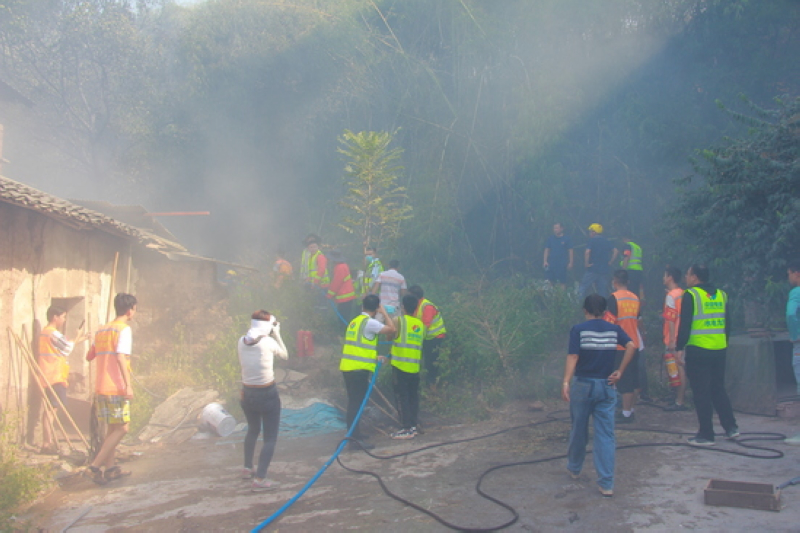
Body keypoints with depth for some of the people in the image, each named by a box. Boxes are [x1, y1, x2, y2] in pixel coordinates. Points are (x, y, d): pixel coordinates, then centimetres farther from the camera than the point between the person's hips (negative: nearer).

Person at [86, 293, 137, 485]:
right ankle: (95, 466, -8)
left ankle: (110, 468, 19)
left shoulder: (101, 330, 16)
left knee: (112, 428, 16)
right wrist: (128, 384, -25)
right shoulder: (124, 329, -9)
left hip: (101, 387, 8)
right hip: (116, 388, -8)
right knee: (121, 429, -3)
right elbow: (120, 357, -22)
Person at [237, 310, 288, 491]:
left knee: (253, 430, 28)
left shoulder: (241, 342, -4)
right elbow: (285, 355, 0)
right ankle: (259, 479, -5)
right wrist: (276, 334, 5)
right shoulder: (268, 342, -17)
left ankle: (247, 469, 41)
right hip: (268, 394, -6)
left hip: (247, 393, 6)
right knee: (270, 437, 3)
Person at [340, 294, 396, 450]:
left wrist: (376, 357, 24)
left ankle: (353, 433, 29)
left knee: (355, 402, 18)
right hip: (358, 369, -9)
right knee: (356, 403, -6)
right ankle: (354, 439, -5)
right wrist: (384, 312, -2)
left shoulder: (354, 321, 17)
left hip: (348, 367, 9)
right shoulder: (369, 322, -11)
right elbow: (392, 329, -16)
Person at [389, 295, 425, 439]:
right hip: (415, 367, 5)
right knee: (413, 397, 12)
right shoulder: (421, 324, 9)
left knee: (402, 397, -1)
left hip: (400, 367, -5)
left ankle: (406, 428, -2)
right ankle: (413, 426, 16)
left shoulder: (399, 320, -8)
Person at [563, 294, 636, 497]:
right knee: (606, 435, 3)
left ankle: (574, 468, 37)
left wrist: (566, 382, -24)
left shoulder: (578, 330, -6)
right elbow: (631, 346, -12)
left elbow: (573, 357, -17)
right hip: (606, 386, 2)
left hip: (583, 385, -2)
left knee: (579, 430, 16)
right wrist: (620, 372, -7)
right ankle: (606, 484, -1)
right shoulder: (614, 329, 3)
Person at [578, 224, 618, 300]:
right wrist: (610, 262, 5)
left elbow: (587, 252, -20)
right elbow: (616, 251, 4)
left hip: (593, 269, -5)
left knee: (582, 289, 0)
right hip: (605, 270, 5)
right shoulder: (607, 241, 11)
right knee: (603, 292, 9)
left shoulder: (592, 240, -5)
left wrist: (586, 263, -11)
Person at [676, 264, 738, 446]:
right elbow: (728, 324, 13)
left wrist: (679, 346, -5)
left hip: (698, 351, -6)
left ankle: (706, 434, 5)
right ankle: (731, 427, 20)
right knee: (718, 389, 18)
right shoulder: (721, 294, 9)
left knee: (701, 393, 1)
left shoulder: (691, 295, -9)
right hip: (720, 350, 6)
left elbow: (685, 325, -13)